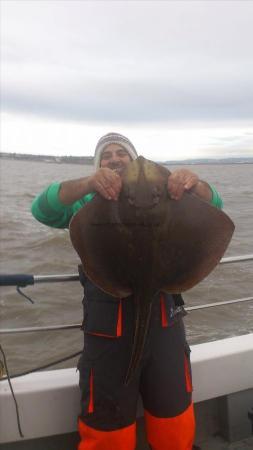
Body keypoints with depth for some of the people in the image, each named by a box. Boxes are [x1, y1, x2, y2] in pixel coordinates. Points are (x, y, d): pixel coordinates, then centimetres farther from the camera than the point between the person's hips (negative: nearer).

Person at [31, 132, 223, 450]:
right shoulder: (90, 202, 5)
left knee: (174, 418, 19)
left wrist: (194, 183, -22)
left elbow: (211, 207, 3)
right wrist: (87, 183, -31)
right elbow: (43, 209, -11)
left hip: (164, 319, 2)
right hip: (111, 325, -2)